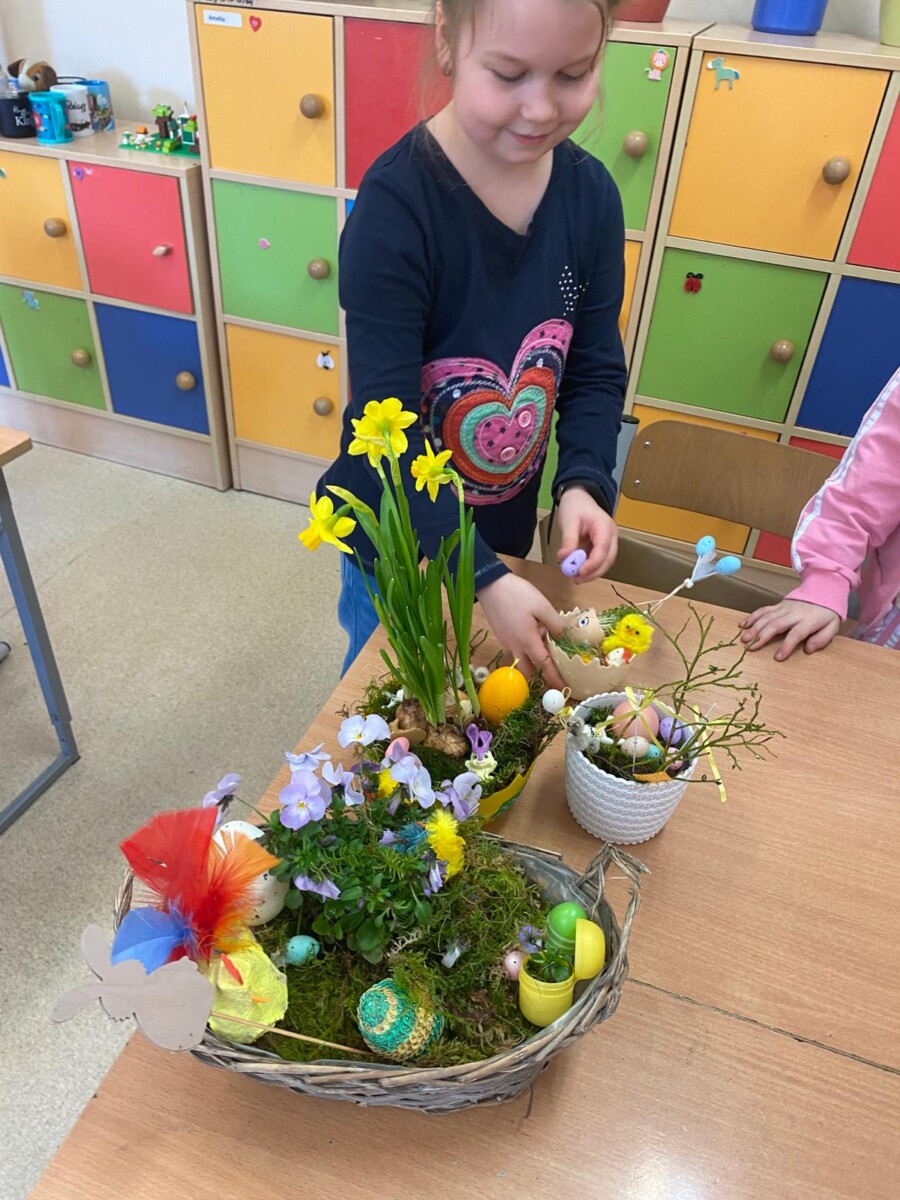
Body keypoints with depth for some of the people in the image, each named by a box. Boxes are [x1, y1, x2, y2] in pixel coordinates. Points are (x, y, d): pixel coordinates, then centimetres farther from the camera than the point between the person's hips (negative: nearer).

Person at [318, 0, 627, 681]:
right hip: (398, 534, -4)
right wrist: (483, 578, -33)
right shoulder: (395, 207, -26)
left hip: (508, 525, 4)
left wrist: (584, 484, -21)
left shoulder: (591, 194, -9)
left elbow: (596, 371, -2)